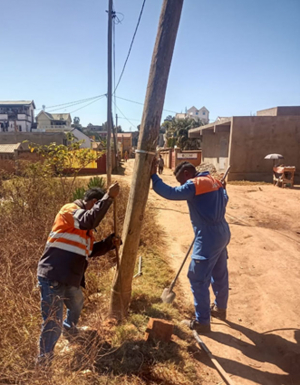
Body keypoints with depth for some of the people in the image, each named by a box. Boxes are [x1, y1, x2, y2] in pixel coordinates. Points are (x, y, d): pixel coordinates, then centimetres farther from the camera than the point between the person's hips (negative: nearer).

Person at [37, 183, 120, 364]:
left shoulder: (84, 227, 15)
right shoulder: (69, 210, -13)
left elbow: (91, 250, 18)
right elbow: (90, 219, -33)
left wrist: (109, 243, 3)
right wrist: (109, 197, -30)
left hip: (71, 279, 9)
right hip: (52, 277, -9)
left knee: (77, 305, 31)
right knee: (53, 323, -3)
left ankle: (70, 328, 58)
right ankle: (44, 360, 18)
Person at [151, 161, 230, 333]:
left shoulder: (194, 184, -16)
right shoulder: (214, 182, 10)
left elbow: (170, 193, -23)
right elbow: (223, 200, 20)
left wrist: (153, 176, -16)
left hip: (208, 237, -9)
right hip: (222, 233, 9)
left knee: (198, 279, 1)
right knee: (220, 274, 22)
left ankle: (202, 322, 11)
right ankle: (220, 308, 40)